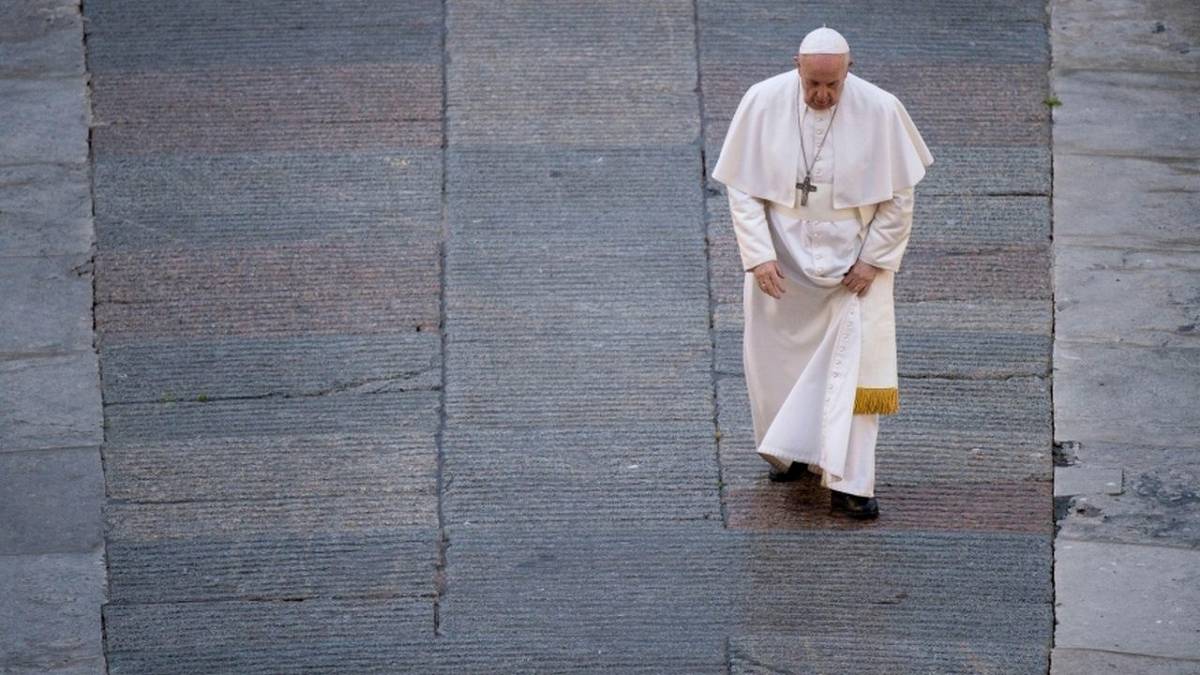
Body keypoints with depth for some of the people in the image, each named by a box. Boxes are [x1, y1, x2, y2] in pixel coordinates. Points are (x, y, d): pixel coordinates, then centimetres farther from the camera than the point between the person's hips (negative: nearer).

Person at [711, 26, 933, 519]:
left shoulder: (880, 111, -15)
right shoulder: (762, 103, -13)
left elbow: (900, 195, -5)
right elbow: (741, 187, -5)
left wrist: (874, 259, -9)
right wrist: (759, 255, -12)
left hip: (853, 260, -1)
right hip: (782, 259, 2)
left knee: (854, 363, -7)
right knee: (778, 359, 12)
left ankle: (847, 483, -5)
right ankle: (788, 453, 35)